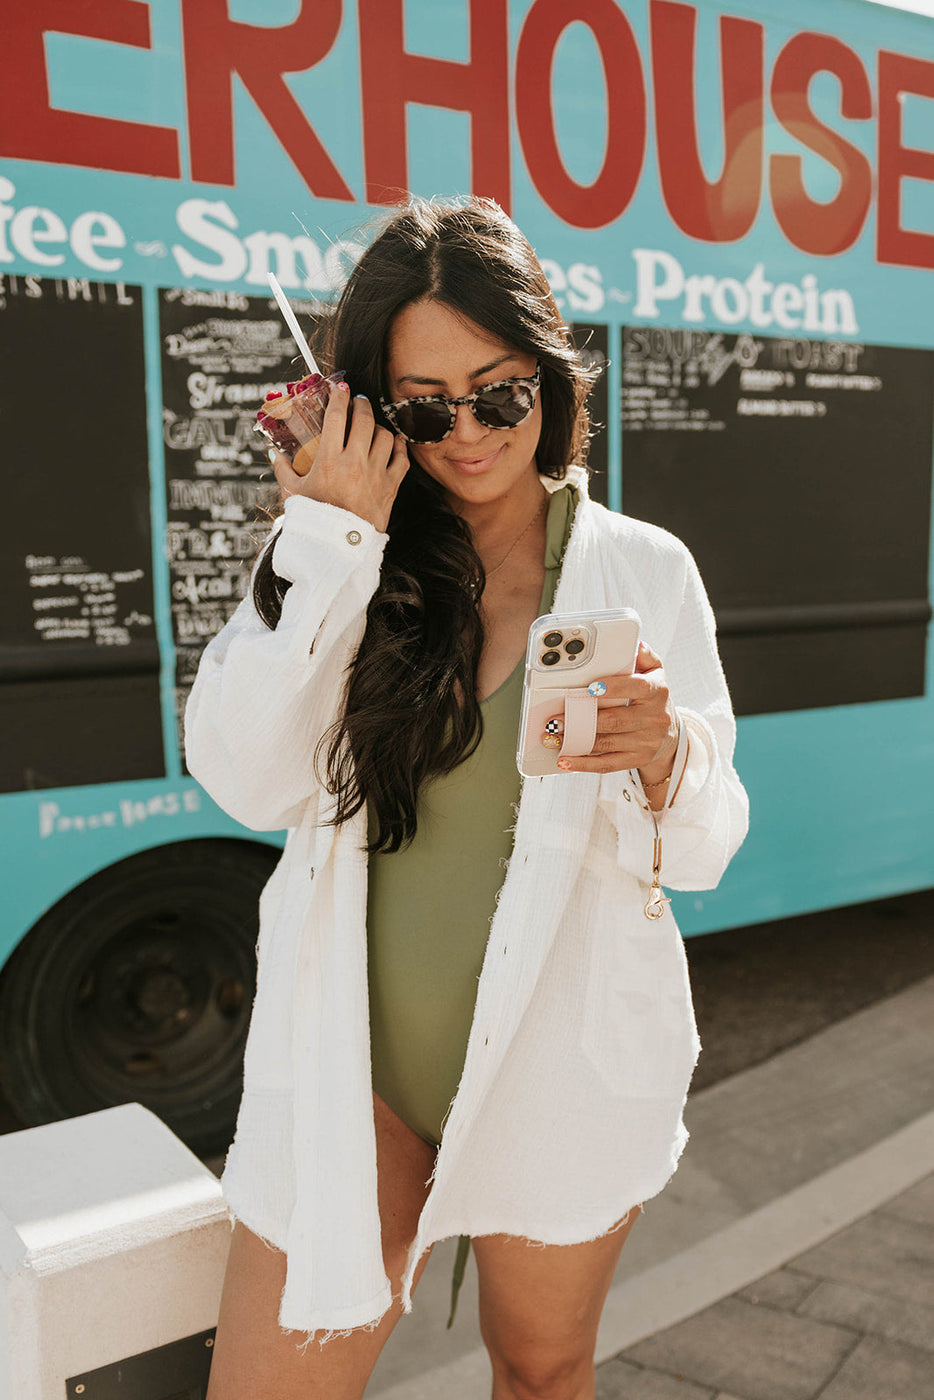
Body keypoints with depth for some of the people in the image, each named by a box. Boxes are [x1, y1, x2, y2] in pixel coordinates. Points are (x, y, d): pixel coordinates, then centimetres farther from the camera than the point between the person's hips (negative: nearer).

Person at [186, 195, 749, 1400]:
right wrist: (333, 540, -17)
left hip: (561, 1063, 0)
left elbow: (706, 847, -4)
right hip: (358, 1061, 0)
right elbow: (245, 783, -15)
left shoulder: (643, 568, -4)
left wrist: (663, 759, -26)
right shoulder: (343, 563, -2)